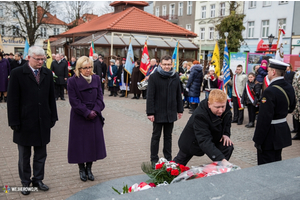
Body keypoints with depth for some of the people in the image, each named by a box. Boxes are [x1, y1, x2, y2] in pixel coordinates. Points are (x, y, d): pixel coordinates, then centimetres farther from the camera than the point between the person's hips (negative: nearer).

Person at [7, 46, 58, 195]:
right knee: (24, 156, 12)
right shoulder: (17, 73, -7)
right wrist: (14, 121, -10)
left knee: (41, 155, 13)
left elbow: (51, 97, 8)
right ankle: (25, 182, 26)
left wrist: (53, 117, 5)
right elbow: (12, 100, -8)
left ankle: (38, 180, 28)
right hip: (25, 122, -3)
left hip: (43, 122, 4)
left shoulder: (47, 73, 5)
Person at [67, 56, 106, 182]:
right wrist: (87, 112, -15)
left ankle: (89, 168, 22)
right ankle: (82, 169, 20)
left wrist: (95, 111, -11)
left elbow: (100, 97, 4)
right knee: (80, 142, 3)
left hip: (94, 117, 4)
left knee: (93, 141, 7)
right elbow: (74, 101, -11)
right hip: (79, 118, -3)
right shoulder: (72, 81, -7)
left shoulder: (96, 79, 5)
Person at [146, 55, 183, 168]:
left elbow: (178, 95, 11)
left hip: (171, 112, 4)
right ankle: (154, 159, 17)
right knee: (156, 136, 8)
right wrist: (150, 112, -14)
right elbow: (150, 96, -10)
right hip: (158, 112, -3)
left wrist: (180, 110, 10)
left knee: (168, 136, 14)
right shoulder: (154, 77, -8)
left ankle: (168, 158, 24)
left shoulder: (175, 77, 5)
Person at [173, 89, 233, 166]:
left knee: (228, 147, -20)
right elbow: (205, 142, -50)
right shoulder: (200, 115, -42)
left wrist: (226, 134, -13)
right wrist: (221, 159, -60)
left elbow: (227, 120, 6)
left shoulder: (226, 108, -21)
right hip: (192, 142, -5)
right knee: (178, 165, 14)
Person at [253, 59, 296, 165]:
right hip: (283, 131, 9)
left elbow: (264, 118, -24)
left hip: (270, 135, -9)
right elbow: (291, 108, 18)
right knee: (277, 163, 22)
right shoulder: (289, 88, 3)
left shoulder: (270, 91, -24)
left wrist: (258, 140, -19)